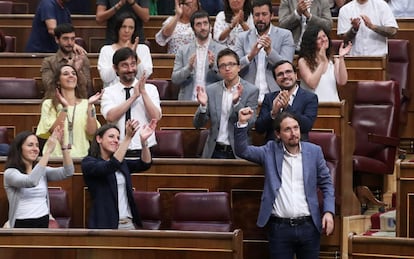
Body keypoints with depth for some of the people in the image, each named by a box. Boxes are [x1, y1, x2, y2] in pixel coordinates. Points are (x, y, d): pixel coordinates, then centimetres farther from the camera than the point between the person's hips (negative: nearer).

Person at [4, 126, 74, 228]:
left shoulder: (42, 170, 13)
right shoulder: (10, 173, -5)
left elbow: (68, 172, -1)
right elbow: (31, 181, -25)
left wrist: (62, 145, -13)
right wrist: (48, 150, -26)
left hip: (44, 223, 5)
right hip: (22, 225, -5)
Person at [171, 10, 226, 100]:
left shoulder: (221, 50, 7)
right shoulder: (183, 51, 11)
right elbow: (174, 79, 5)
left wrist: (213, 66, -15)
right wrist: (189, 68, -12)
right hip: (188, 100, 1)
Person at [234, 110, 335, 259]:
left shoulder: (314, 151, 5)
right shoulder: (270, 151, 4)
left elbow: (326, 184, 9)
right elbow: (242, 151, -3)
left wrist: (329, 211, -5)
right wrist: (242, 123, -16)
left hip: (309, 226, 1)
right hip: (279, 228, -1)